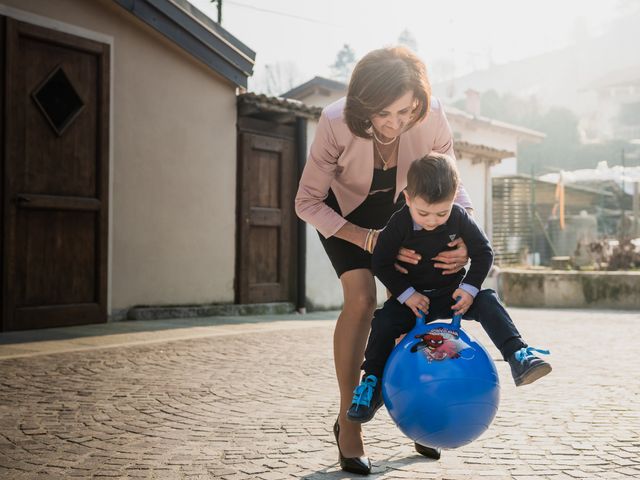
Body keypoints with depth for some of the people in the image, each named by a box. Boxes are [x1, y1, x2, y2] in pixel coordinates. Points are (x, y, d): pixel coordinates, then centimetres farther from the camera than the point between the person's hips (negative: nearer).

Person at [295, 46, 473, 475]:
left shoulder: (432, 118, -30)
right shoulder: (336, 124, -36)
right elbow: (308, 203, -27)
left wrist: (463, 238, -35)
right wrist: (370, 240, -37)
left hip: (395, 207, 3)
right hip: (343, 210, -2)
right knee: (362, 299, -21)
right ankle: (348, 419, -7)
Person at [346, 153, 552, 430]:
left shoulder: (459, 218, -15)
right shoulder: (399, 224, -19)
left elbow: (483, 253, -5)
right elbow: (381, 264, -11)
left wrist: (469, 288, -16)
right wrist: (407, 294, -18)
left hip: (453, 291, 1)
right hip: (413, 296, -1)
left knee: (488, 303, -23)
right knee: (383, 322, -21)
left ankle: (518, 356, -28)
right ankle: (372, 385, -9)